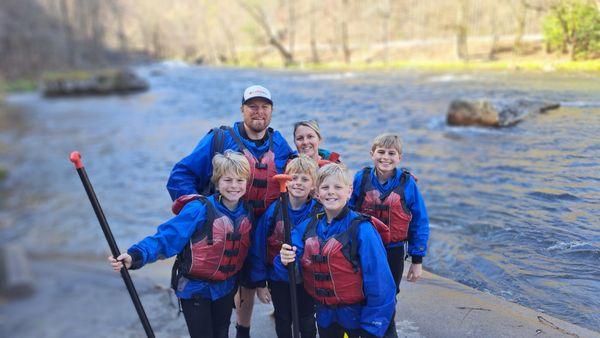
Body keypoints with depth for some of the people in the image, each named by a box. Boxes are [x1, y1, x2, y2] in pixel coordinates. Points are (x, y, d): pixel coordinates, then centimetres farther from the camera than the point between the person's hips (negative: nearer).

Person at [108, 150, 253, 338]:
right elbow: (167, 237, -28)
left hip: (225, 289, 5)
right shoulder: (199, 210, -21)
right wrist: (135, 256, -42)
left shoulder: (246, 214, -3)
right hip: (194, 289, -5)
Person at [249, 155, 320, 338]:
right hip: (279, 279, 1)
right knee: (283, 323, 22)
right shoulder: (274, 210, -14)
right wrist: (260, 282, -6)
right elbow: (258, 247, -8)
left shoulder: (319, 212, -15)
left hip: (307, 279, -1)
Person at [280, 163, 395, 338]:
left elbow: (379, 282, -18)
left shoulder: (362, 230, -19)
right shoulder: (306, 227, -3)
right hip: (325, 315, 4)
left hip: (356, 314, -4)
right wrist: (286, 260, -22)